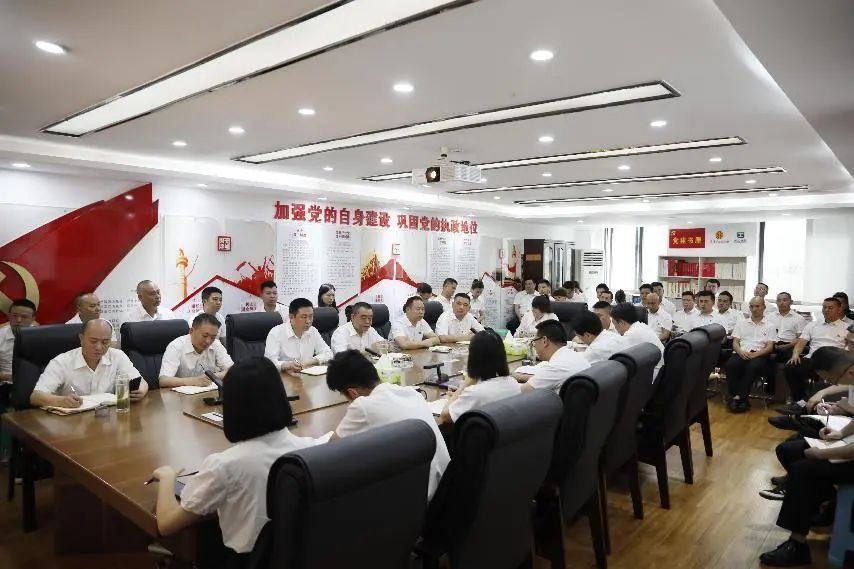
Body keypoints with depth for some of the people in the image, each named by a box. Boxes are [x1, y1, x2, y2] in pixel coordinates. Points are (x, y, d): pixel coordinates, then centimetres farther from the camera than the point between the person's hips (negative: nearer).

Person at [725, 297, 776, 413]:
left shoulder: (769, 326, 14)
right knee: (731, 364, -33)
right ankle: (735, 396, -28)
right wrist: (741, 352, -10)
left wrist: (755, 354, -14)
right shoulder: (741, 322, 20)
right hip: (741, 353, 2)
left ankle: (739, 397, -32)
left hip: (759, 355, -2)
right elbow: (735, 342, 13)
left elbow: (769, 347, 4)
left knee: (753, 366, -37)